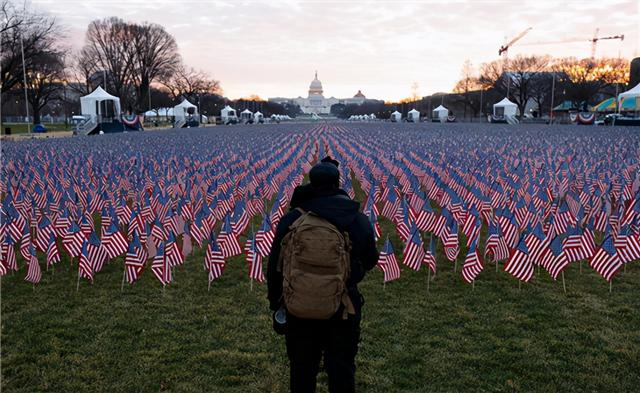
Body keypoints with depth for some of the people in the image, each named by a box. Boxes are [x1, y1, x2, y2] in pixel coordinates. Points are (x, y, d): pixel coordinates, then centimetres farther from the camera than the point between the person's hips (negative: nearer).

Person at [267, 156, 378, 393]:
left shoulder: (291, 219, -8)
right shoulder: (359, 220, -6)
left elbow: (275, 267, -3)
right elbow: (370, 261, 6)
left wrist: (276, 303, 10)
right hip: (344, 311, 0)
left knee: (302, 371, 17)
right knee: (341, 373, 15)